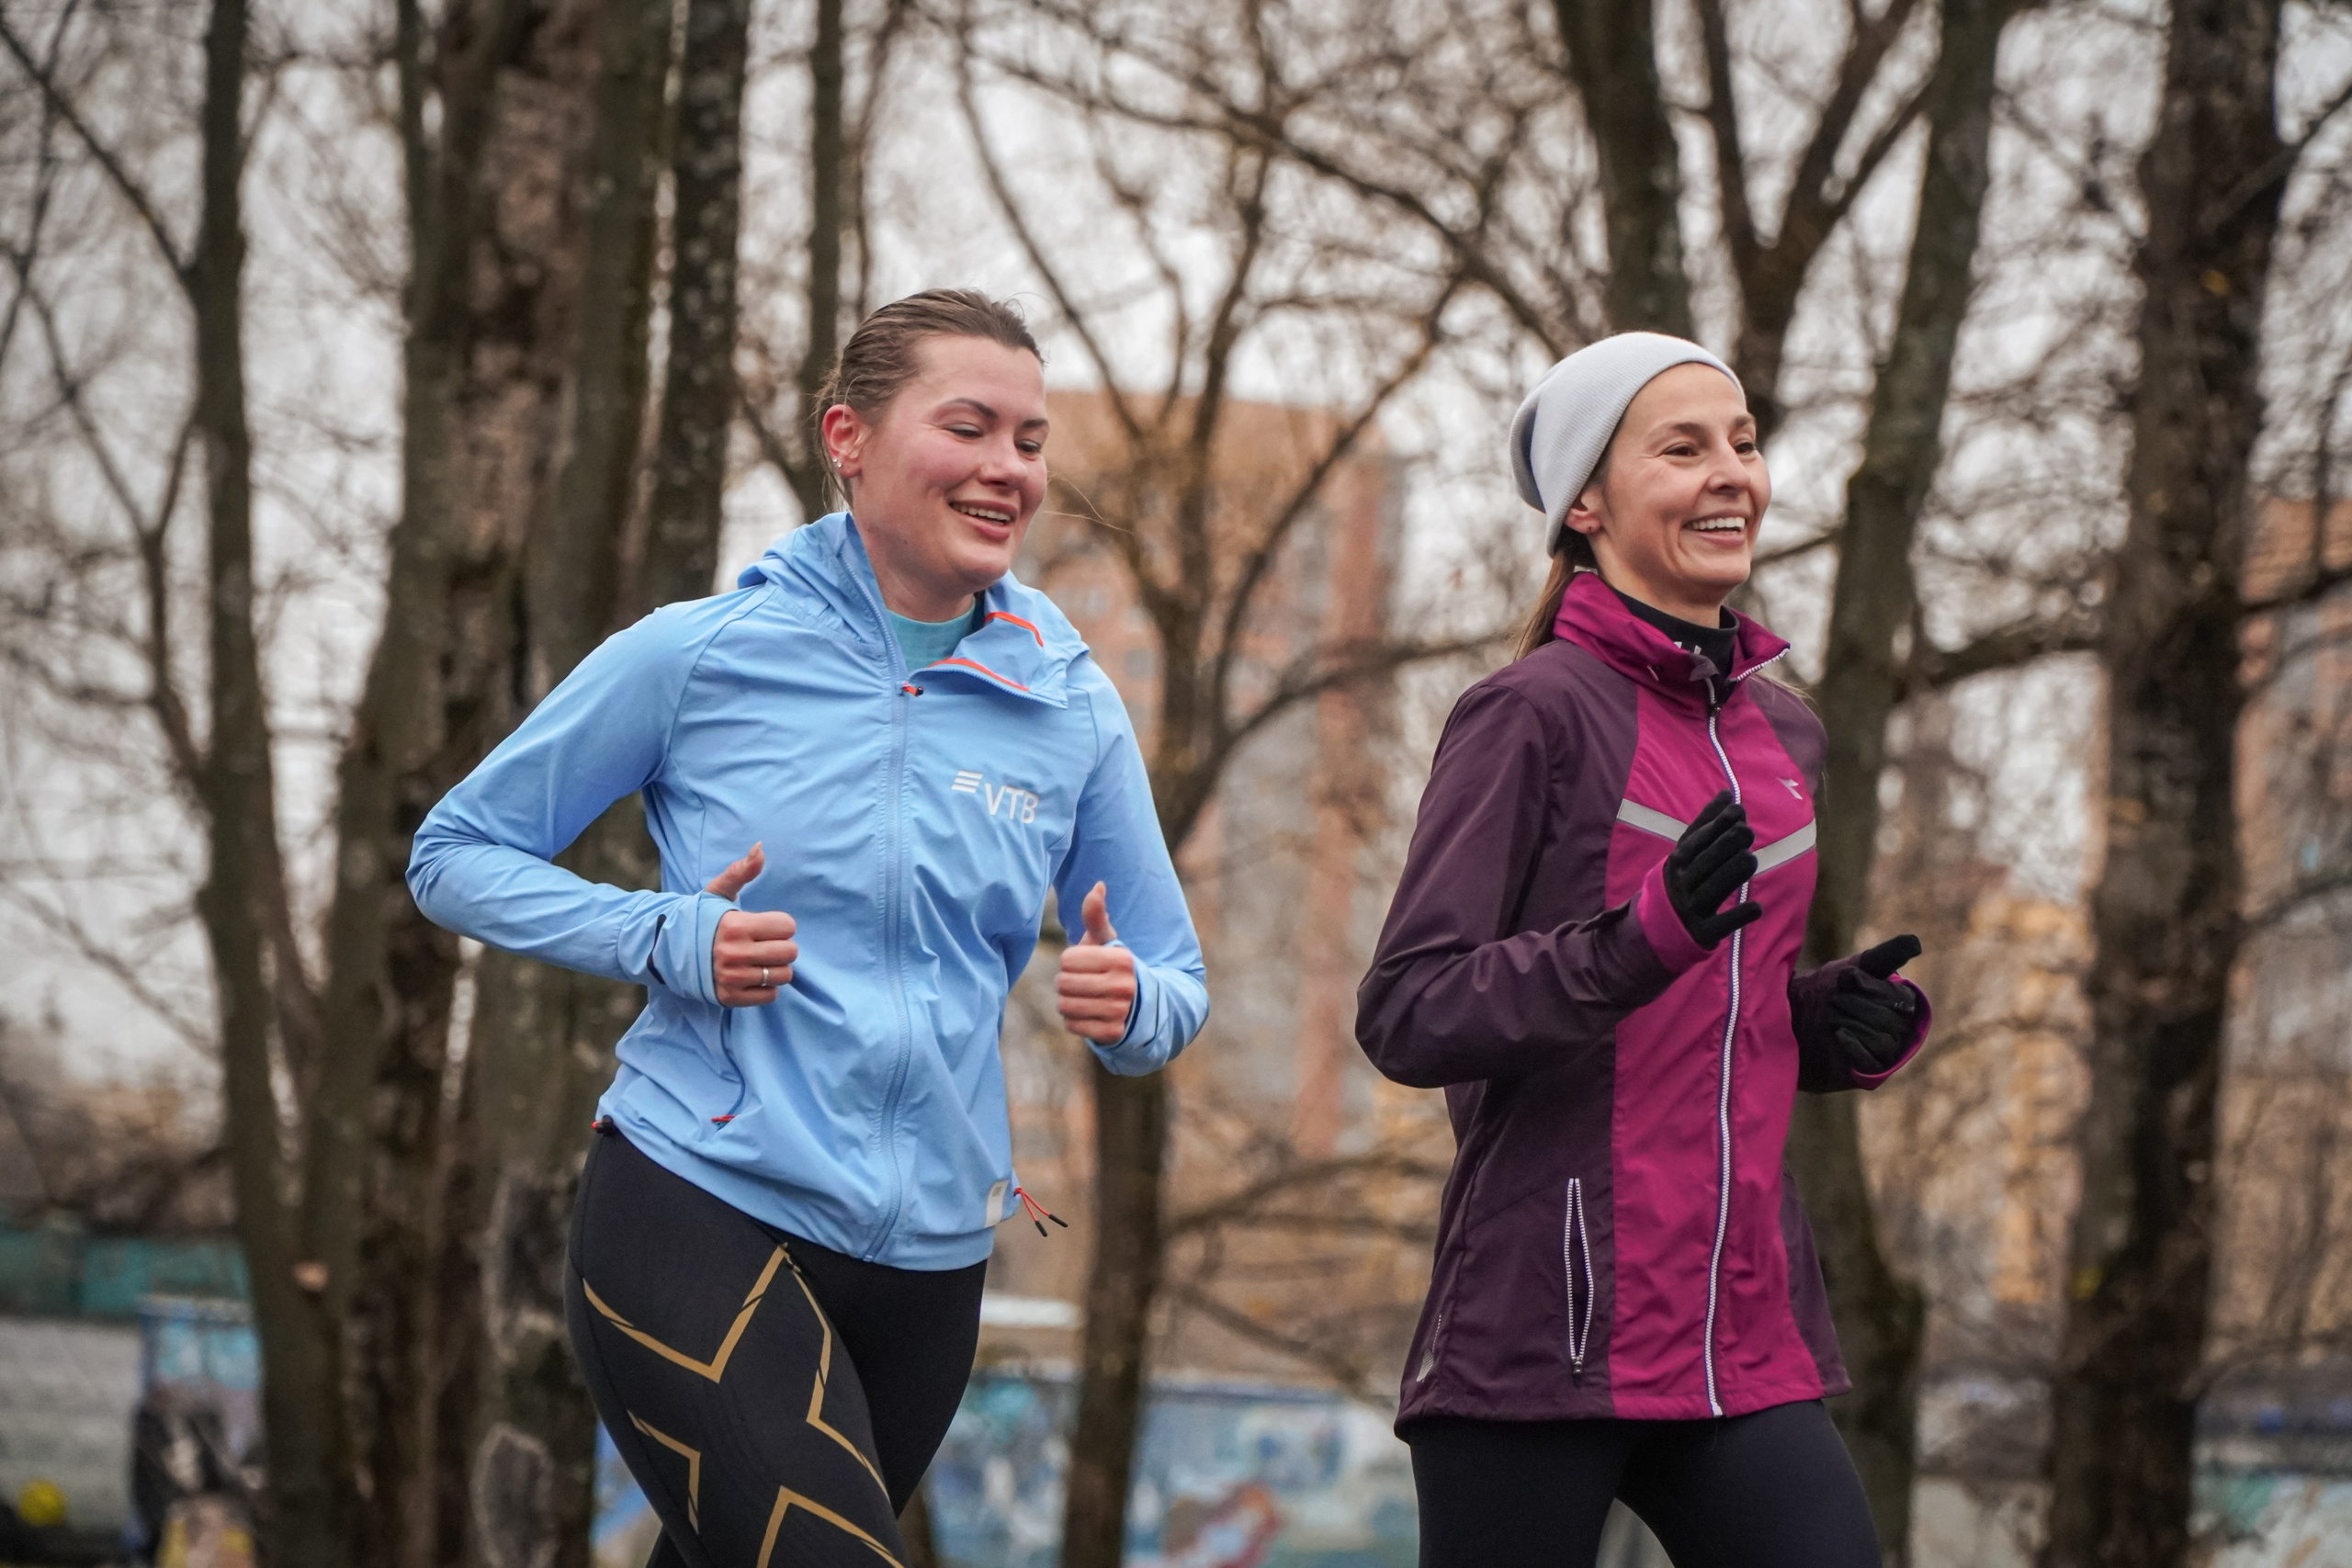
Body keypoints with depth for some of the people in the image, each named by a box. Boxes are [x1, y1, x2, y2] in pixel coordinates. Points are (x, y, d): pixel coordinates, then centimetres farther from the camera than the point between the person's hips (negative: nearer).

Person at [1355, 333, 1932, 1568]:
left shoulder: (1781, 729, 15)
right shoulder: (1534, 713, -6)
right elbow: (1405, 1016, -13)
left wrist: (1842, 1023, 5)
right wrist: (1643, 941, -26)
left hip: (1743, 1329, 6)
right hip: (1542, 1340, -6)